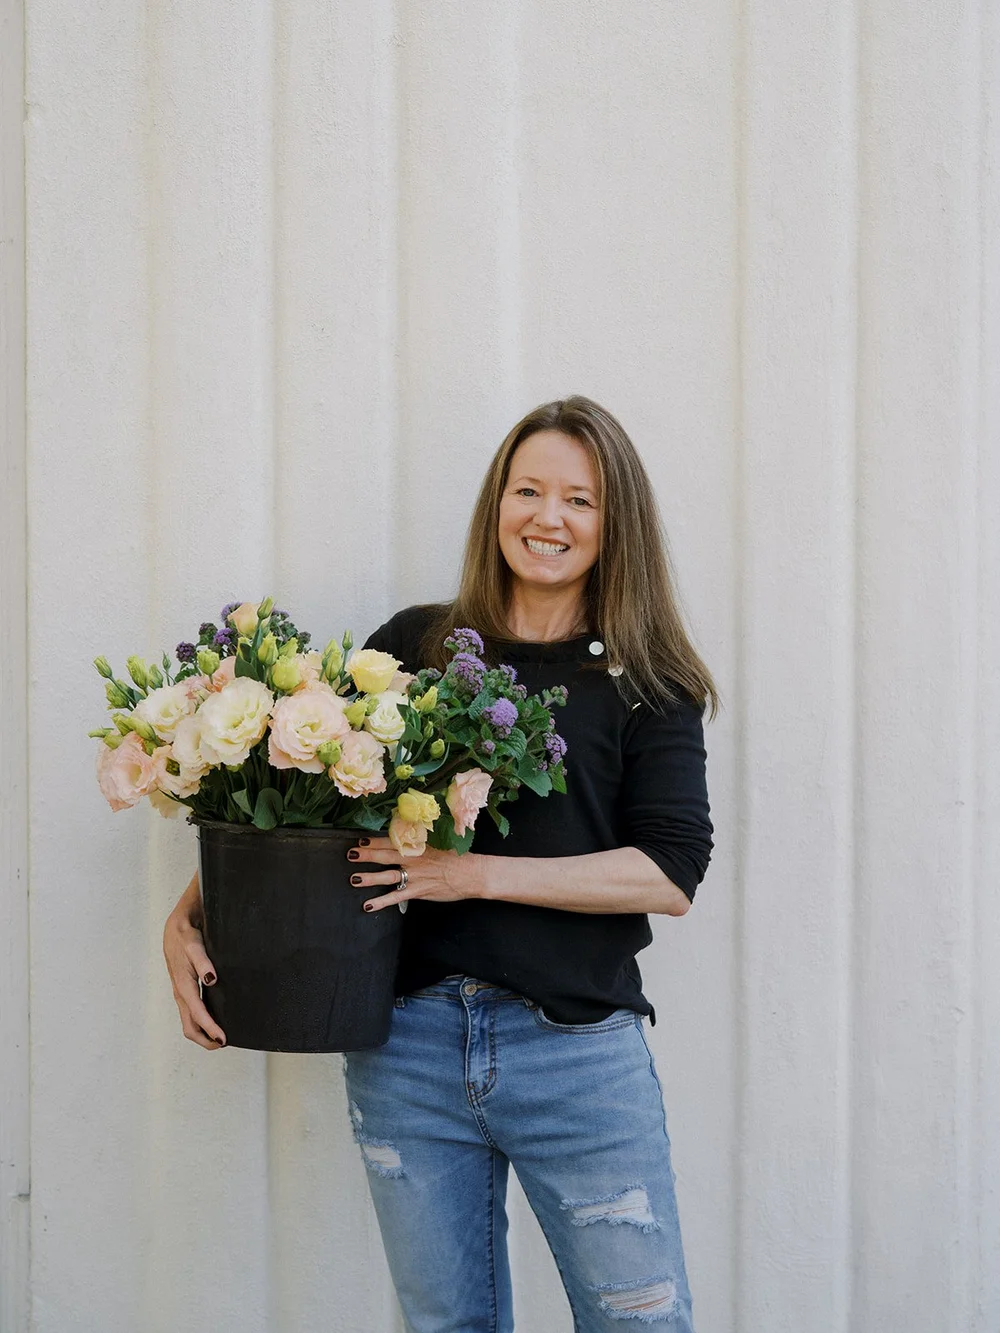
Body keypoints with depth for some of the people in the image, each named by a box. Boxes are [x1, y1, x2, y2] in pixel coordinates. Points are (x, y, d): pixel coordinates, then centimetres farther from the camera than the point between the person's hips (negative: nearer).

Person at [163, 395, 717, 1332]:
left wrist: (477, 874, -15)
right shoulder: (414, 646, 6)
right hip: (409, 1043, 2)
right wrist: (190, 913, -4)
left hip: (578, 1047, -1)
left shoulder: (646, 684, 2)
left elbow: (671, 875, -8)